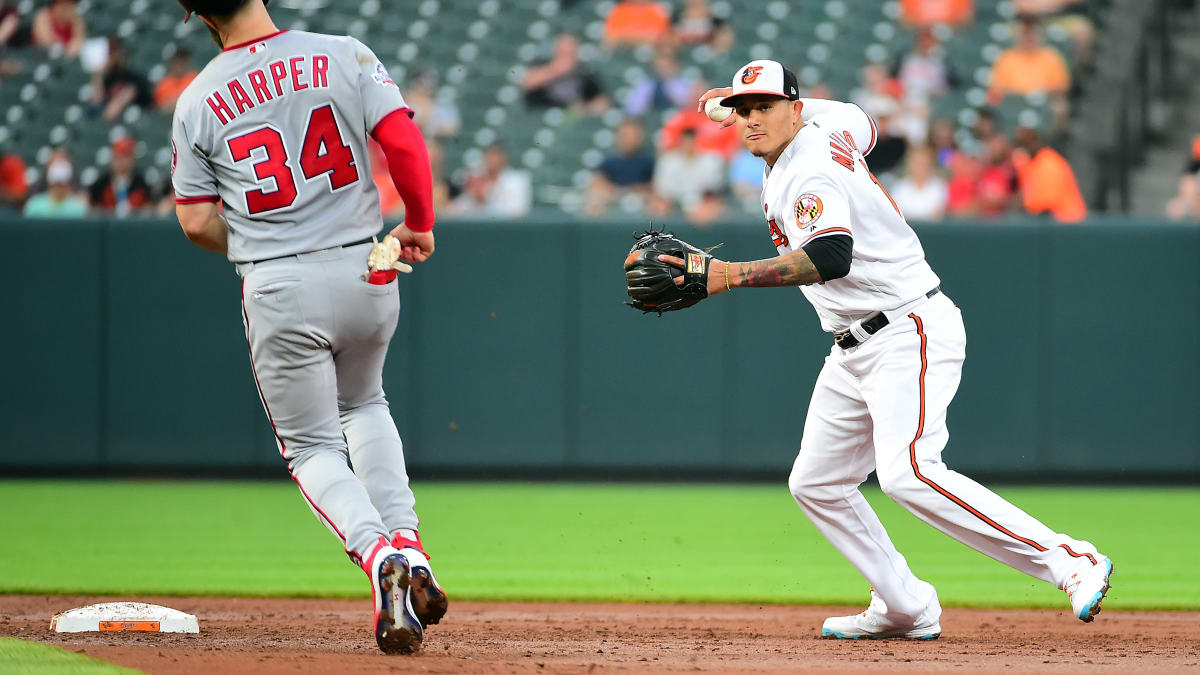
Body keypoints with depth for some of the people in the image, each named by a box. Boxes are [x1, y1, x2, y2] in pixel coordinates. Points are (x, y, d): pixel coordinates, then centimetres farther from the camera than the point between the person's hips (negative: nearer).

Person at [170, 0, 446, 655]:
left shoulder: (196, 103, -1)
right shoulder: (346, 58, -2)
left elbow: (198, 222, 1)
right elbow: (405, 142, -10)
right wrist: (419, 225, 5)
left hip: (278, 290, -2)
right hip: (366, 272, 2)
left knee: (312, 446, 12)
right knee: (363, 405, 29)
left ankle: (376, 553, -16)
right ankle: (406, 545, 10)